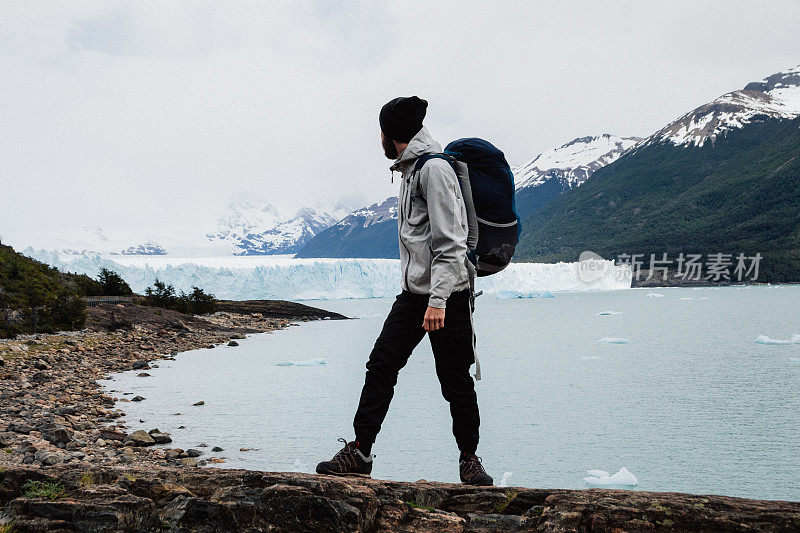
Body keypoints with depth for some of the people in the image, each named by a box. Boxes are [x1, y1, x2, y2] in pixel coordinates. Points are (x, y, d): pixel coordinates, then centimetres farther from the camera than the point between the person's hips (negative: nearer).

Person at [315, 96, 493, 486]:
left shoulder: (434, 168, -13)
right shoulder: (410, 169, 17)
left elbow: (448, 241, -19)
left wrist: (438, 300, -25)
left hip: (447, 295, -9)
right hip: (413, 293, 9)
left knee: (456, 381, 1)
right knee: (381, 366, 3)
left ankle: (469, 458, 16)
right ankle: (359, 453, 7)